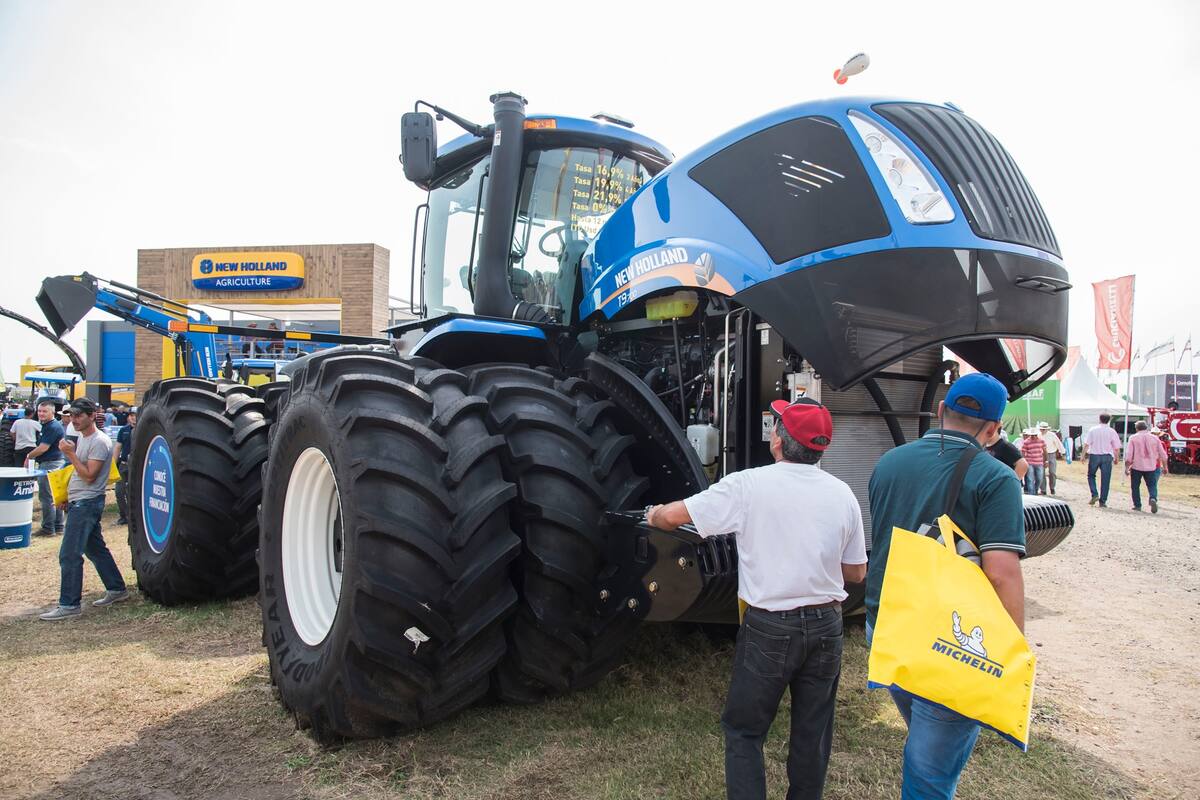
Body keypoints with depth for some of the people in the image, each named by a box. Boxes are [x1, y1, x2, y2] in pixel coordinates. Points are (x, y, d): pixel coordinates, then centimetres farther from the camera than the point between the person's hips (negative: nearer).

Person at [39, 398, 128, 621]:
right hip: (78, 502, 10)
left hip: (87, 503, -10)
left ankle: (68, 605, -2)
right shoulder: (81, 438, 13)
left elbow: (89, 476, -21)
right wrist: (68, 495, 17)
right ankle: (116, 589, 25)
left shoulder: (100, 442, -17)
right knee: (96, 549, 16)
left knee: (69, 554, -8)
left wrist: (71, 454, -19)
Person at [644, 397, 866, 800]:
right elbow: (856, 573, 6)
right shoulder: (842, 494, -1)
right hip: (826, 626, 4)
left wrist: (654, 514, 12)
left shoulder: (749, 485, -14)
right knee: (812, 732, 18)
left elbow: (674, 515, -10)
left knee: (743, 731, 11)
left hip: (769, 629, -4)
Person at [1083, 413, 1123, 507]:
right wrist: (1117, 458, 13)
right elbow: (1117, 447, 2)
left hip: (1094, 455, 0)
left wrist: (1083, 455, 1)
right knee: (1105, 479, 4)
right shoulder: (1112, 432, 0)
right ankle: (1103, 502, 6)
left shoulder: (1093, 430, 0)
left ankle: (1094, 494, 0)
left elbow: (1086, 444, -5)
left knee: (1091, 475, 18)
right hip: (1107, 457, 0)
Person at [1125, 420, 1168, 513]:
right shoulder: (1155, 438, 5)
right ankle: (1153, 498, -19)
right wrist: (1165, 467, 19)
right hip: (1151, 467, 2)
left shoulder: (1133, 438, -2)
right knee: (1152, 485, 8)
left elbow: (1128, 455, -7)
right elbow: (1163, 455, 8)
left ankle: (1137, 505, 11)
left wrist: (1126, 467, -2)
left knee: (1135, 487, 10)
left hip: (1136, 467, -2)